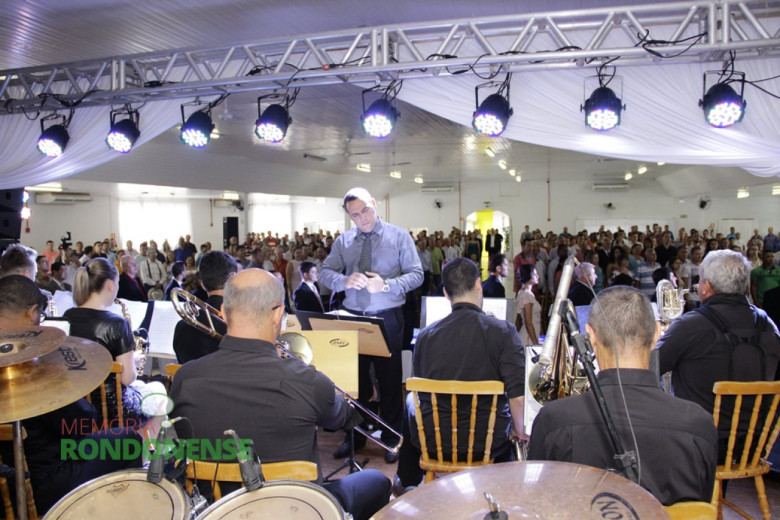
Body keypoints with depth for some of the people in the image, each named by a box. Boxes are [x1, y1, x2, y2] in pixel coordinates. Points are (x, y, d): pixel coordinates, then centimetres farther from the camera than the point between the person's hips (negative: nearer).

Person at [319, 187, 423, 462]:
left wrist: (387, 285, -22)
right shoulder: (343, 241, 8)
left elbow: (416, 274, -6)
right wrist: (345, 280, -19)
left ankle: (391, 438, 23)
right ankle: (354, 435, 29)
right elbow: (325, 272, 3)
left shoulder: (399, 236, -1)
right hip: (352, 318, 3)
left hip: (387, 319, -3)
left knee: (390, 380, 7)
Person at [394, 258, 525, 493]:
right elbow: (519, 397, -19)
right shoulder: (503, 331, -16)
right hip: (488, 443, 0)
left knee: (411, 402, 34)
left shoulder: (425, 335, -10)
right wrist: (521, 434, 0)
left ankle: (407, 483, 49)